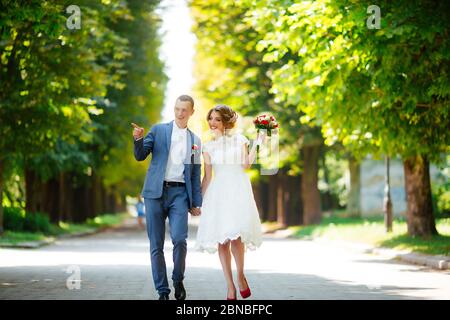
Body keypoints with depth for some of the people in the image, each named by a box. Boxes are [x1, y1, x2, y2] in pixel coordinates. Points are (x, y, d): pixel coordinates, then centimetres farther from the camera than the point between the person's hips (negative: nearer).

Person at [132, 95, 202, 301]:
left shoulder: (195, 141, 14)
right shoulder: (158, 130, 8)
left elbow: (195, 174, 15)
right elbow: (140, 156, 3)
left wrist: (196, 203, 10)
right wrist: (138, 139, -17)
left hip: (179, 193, 0)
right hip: (156, 192, 0)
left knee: (179, 239, -17)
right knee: (156, 245, 1)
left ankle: (178, 280, 6)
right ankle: (162, 291, 10)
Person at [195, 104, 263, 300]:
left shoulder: (239, 140, 9)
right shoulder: (208, 146, 15)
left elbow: (247, 164, -3)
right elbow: (207, 176, 14)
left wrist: (256, 144, -8)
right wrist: (200, 200, 10)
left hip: (238, 190, -3)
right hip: (217, 192, 3)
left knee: (235, 235, -19)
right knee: (221, 240, -4)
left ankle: (240, 276, 2)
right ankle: (230, 287, 0)